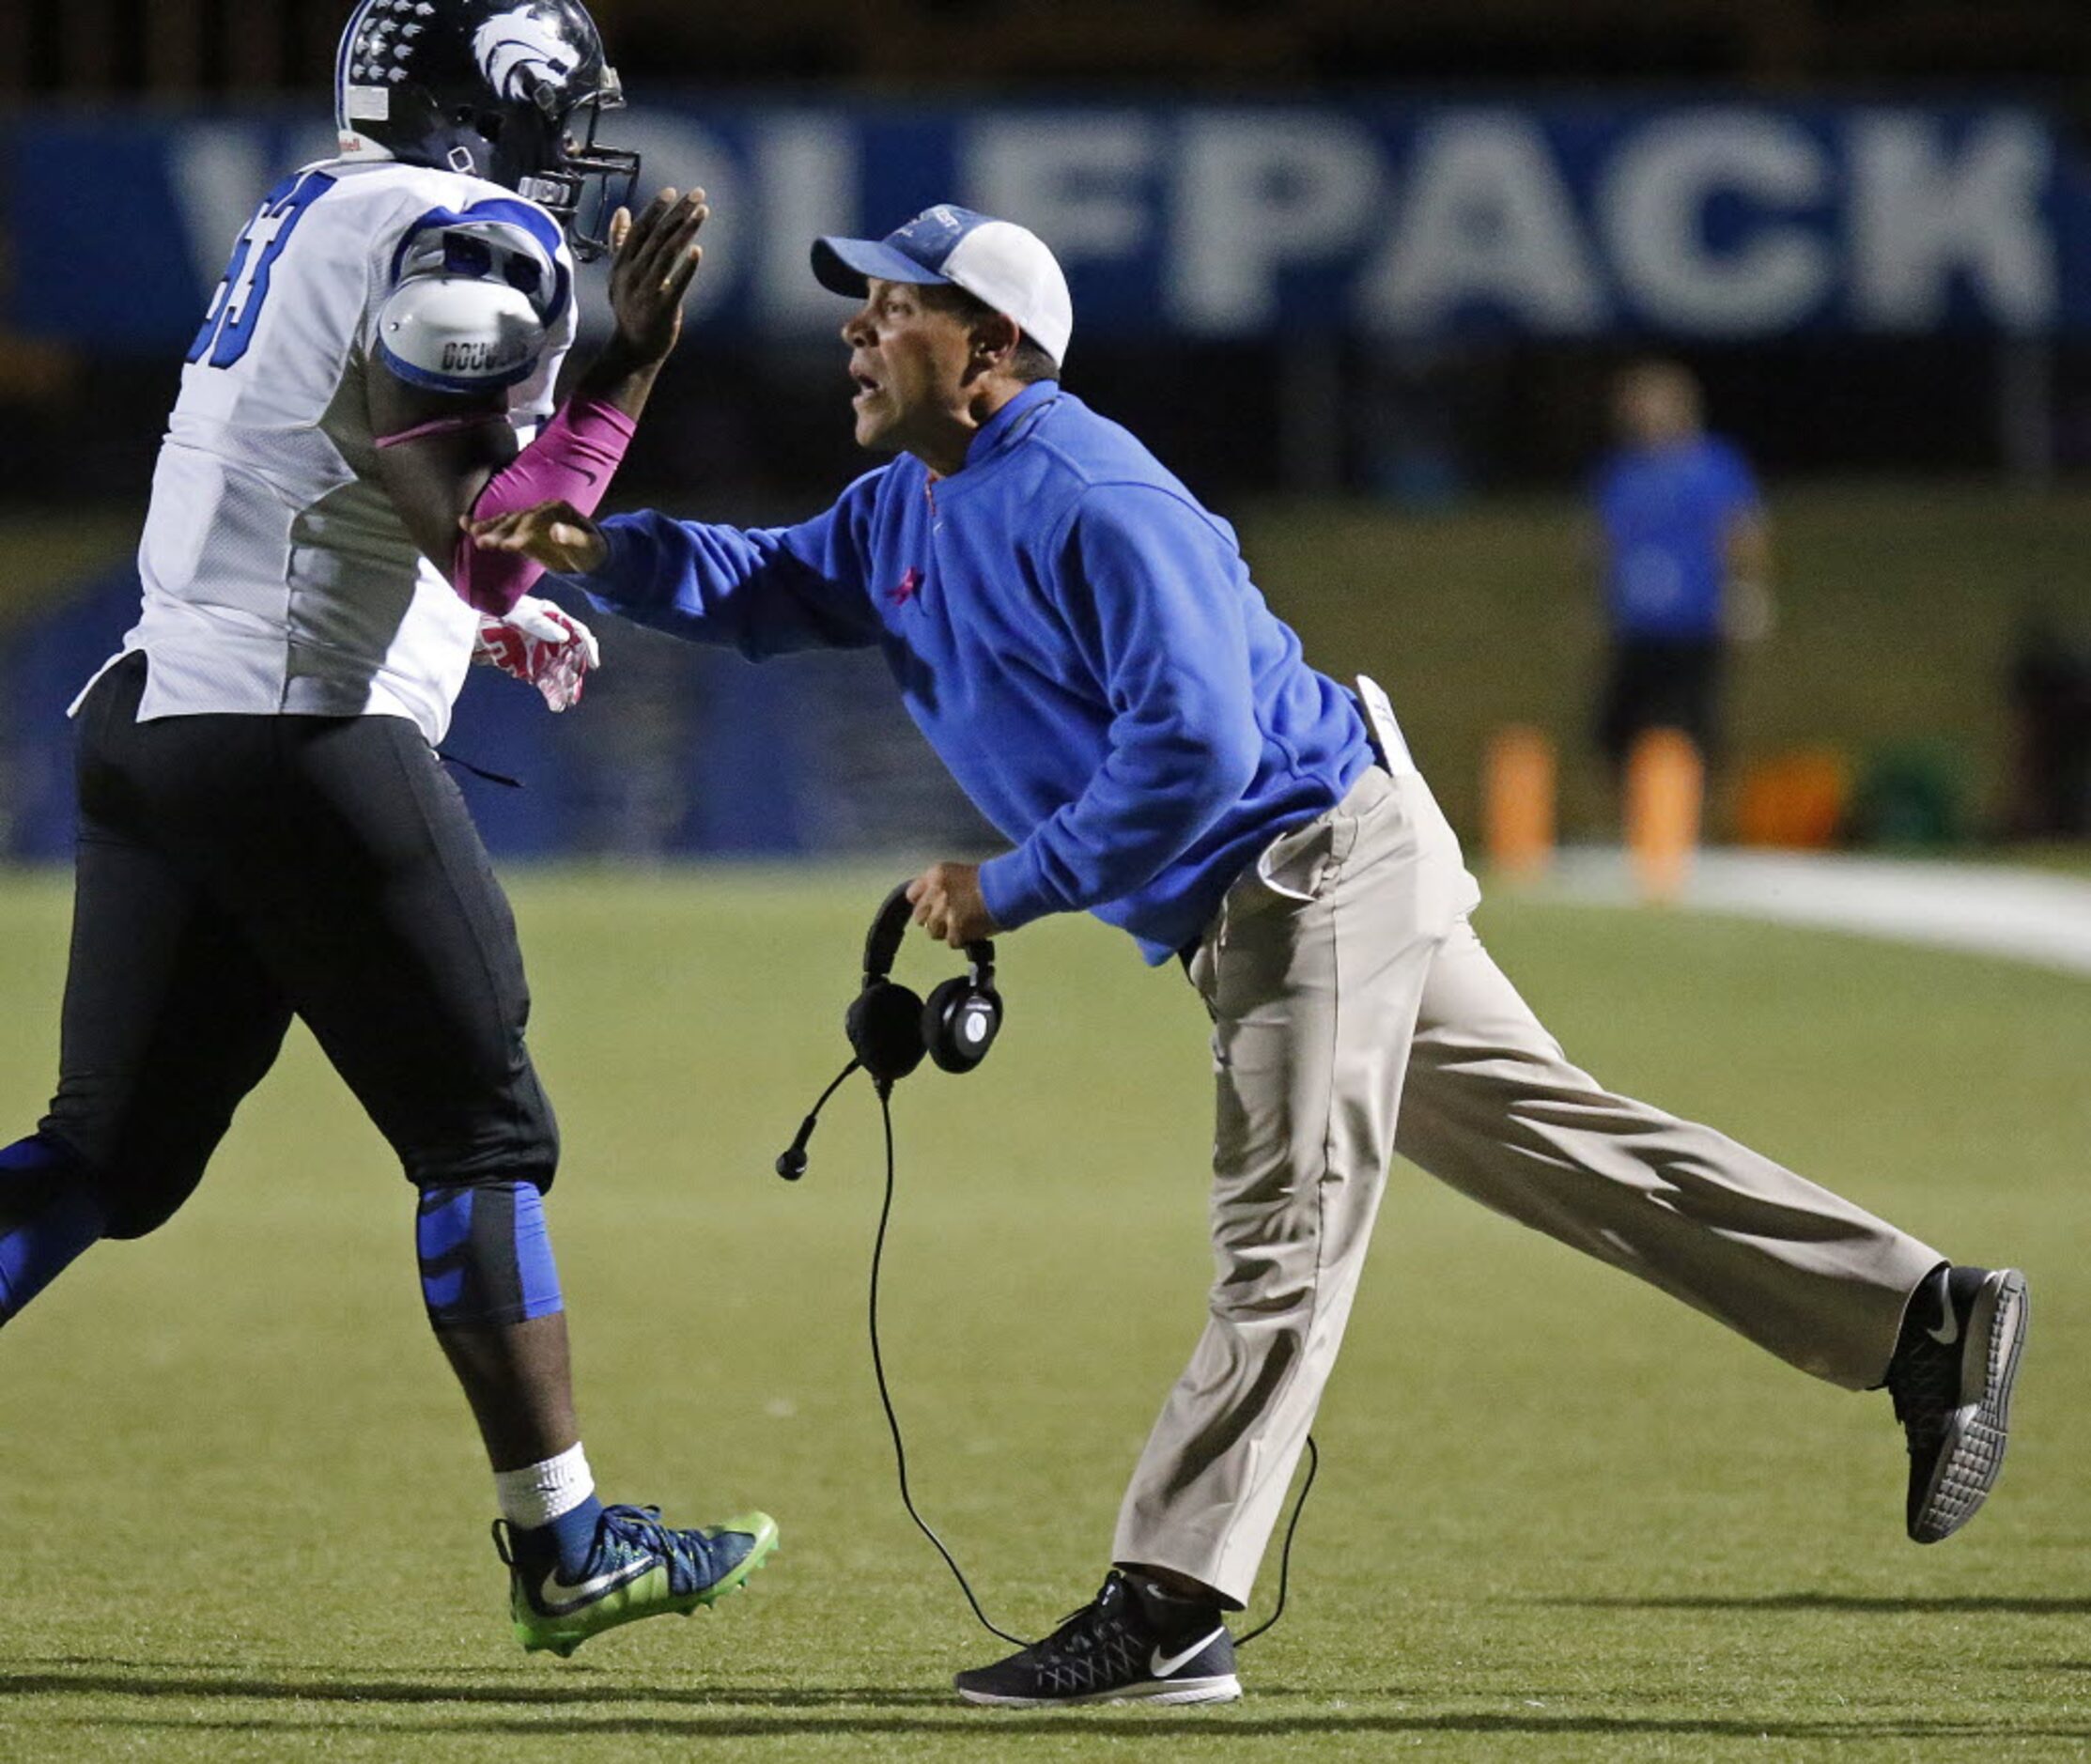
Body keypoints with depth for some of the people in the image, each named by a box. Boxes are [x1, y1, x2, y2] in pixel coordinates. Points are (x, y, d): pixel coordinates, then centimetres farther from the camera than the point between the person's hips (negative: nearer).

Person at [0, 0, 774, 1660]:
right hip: (299, 735, -8)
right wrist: (629, 366, -12)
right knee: (484, 1136, 3)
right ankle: (564, 1544, 8)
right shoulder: (470, 247, -11)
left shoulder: (315, 215, 18)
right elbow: (487, 541, -17)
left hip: (153, 713, 8)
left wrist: (501, 618, 32)